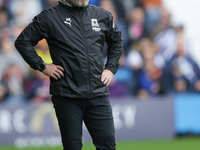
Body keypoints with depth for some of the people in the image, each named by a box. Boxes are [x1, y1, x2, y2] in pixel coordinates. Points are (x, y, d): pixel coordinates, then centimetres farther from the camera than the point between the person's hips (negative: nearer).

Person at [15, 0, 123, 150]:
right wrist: (42, 66, -3)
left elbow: (117, 41, 27)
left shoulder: (103, 16, 10)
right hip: (67, 96, -3)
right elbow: (23, 41, 4)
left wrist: (110, 68, 15)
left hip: (98, 94, 3)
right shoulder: (50, 17, 0)